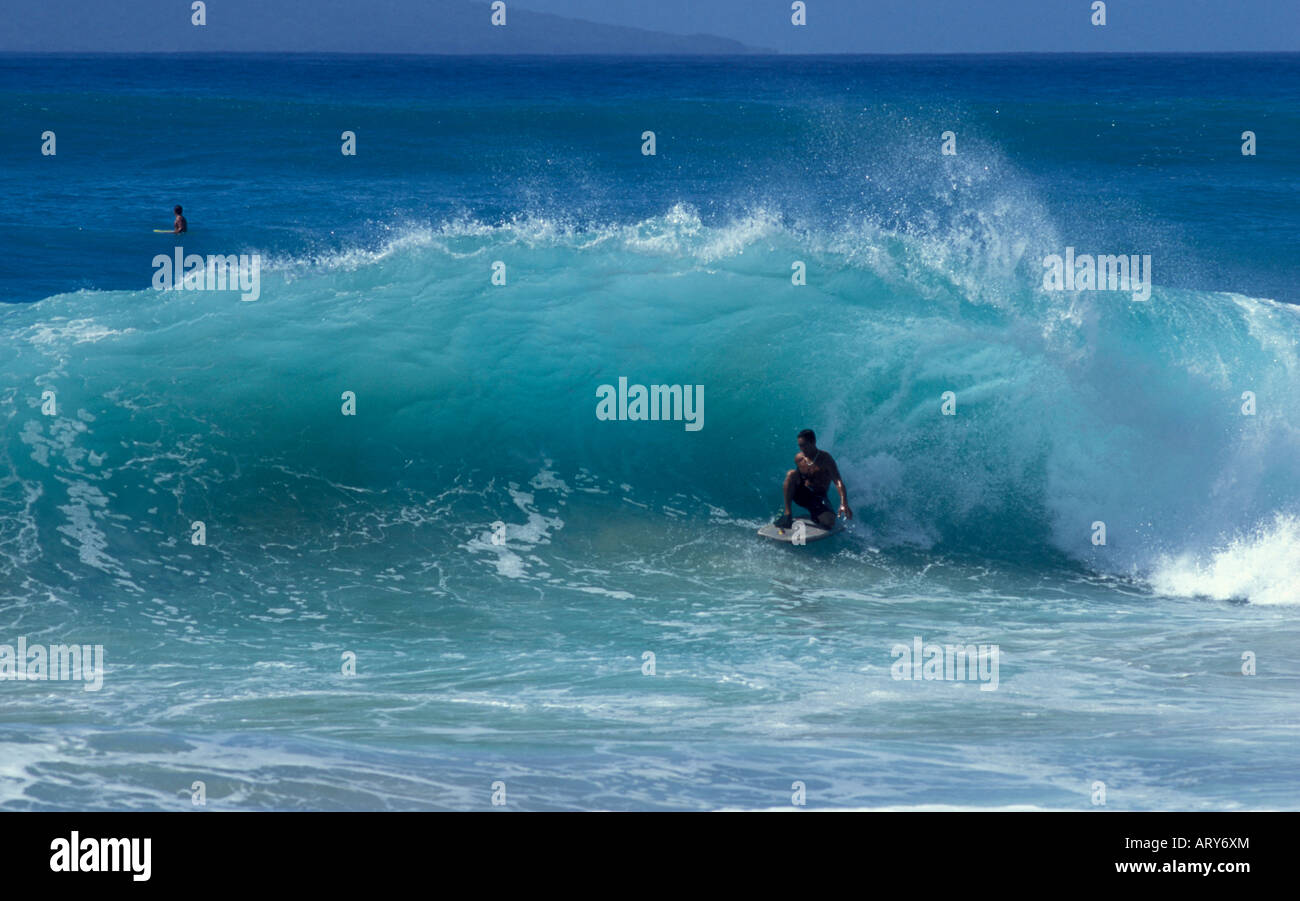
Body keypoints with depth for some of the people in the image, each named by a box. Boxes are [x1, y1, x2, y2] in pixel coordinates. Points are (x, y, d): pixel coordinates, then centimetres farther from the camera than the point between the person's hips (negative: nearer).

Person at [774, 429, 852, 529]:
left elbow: (838, 481, -24)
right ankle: (787, 514, -28)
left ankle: (814, 516, 10)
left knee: (828, 522, -29)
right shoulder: (799, 458, 0)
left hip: (818, 498, -2)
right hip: (802, 496, 2)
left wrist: (844, 505, -37)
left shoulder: (825, 459, -14)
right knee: (791, 474, -26)